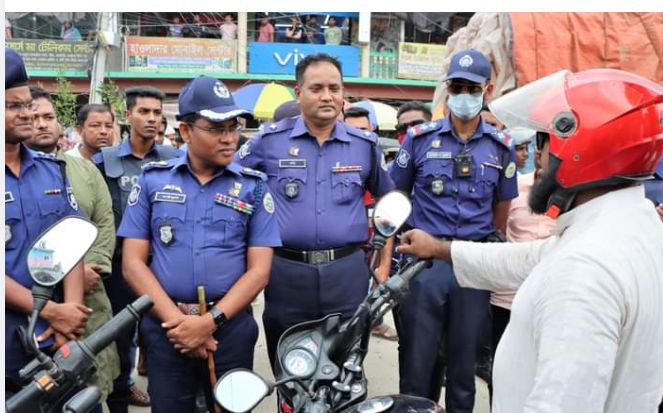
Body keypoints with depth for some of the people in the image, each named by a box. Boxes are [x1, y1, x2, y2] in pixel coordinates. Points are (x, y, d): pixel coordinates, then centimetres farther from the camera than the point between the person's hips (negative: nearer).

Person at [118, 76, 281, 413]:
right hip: (166, 327, 0)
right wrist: (176, 320, -11)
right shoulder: (152, 180, 3)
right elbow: (133, 262, 0)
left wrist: (211, 321, -14)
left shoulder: (254, 187, 2)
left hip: (230, 327, 0)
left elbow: (259, 269, -3)